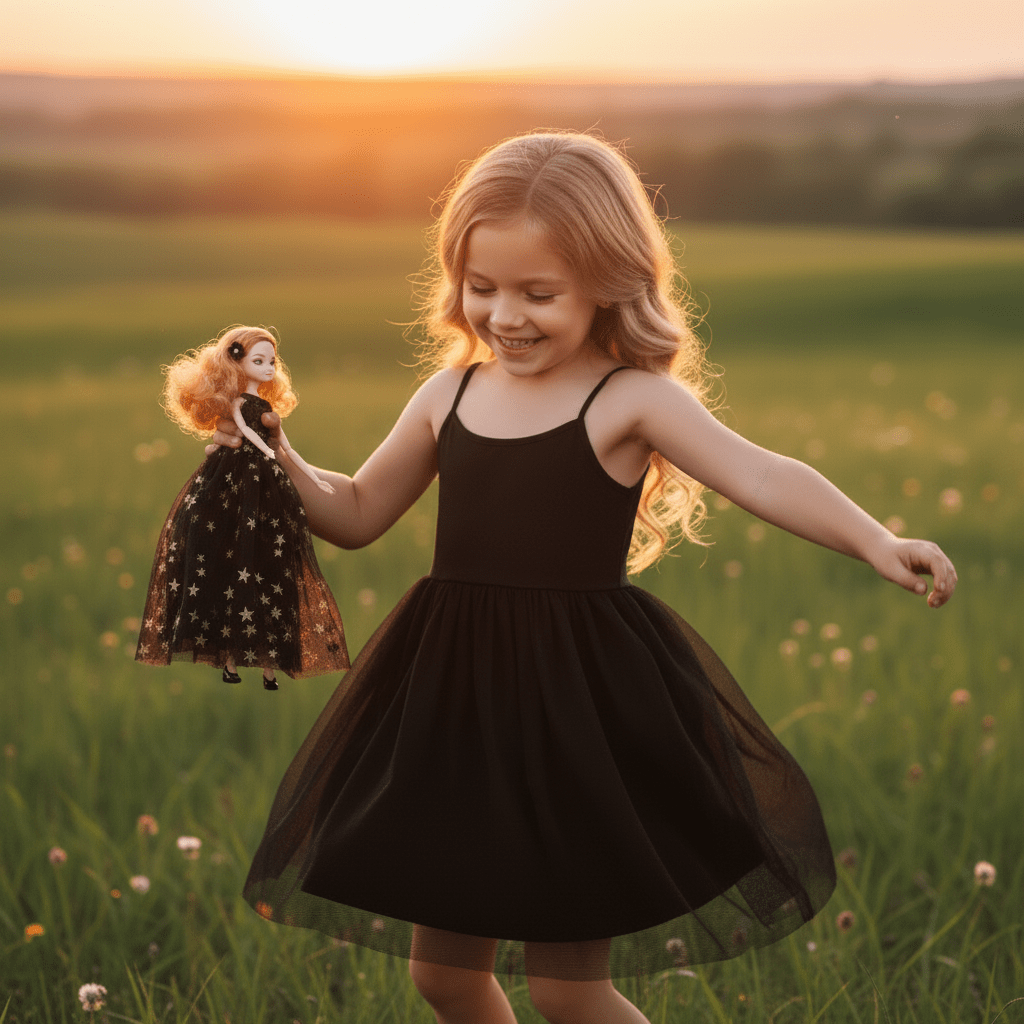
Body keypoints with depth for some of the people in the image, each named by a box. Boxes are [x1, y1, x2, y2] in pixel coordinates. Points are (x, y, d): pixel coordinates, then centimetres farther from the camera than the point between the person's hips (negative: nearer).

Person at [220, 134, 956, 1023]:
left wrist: (874, 541, -37)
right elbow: (358, 513, 17)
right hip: (452, 694, 5)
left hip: (579, 709, -5)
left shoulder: (629, 400, -10)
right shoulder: (451, 395, 6)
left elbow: (762, 478, -22)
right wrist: (278, 463, 1)